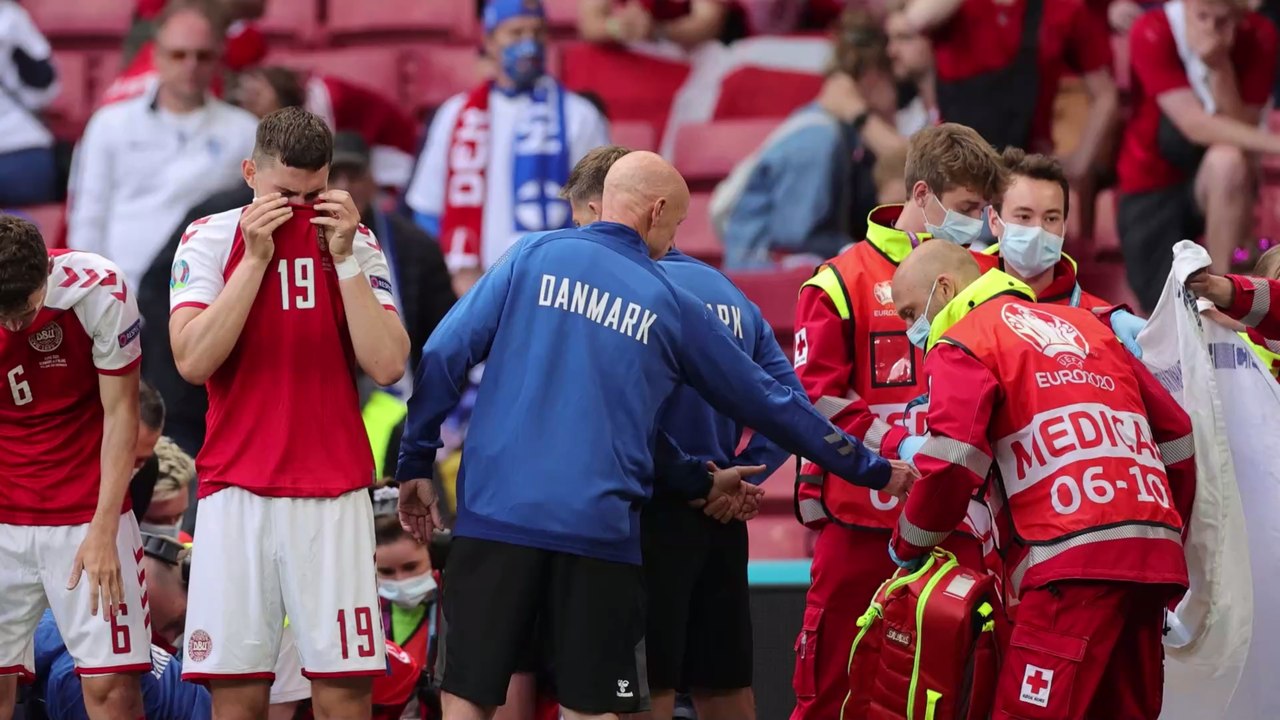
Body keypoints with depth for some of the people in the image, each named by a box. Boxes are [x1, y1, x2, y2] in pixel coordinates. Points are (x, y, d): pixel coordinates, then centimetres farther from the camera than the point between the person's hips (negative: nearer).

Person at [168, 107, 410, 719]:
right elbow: (193, 360, -9)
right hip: (236, 492, -1)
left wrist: (343, 258, -8)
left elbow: (387, 365, -4)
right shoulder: (209, 239, 4)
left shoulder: (356, 243, 7)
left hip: (333, 495, 1)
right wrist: (256, 257, -11)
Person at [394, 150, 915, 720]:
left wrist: (416, 461, 9)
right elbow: (767, 402, 17)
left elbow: (444, 355, 0)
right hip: (599, 527, 0)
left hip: (496, 514, 0)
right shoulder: (672, 306, 10)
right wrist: (872, 470, 28)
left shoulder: (533, 258, 8)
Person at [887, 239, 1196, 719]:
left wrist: (909, 547, 6)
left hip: (1072, 559, -7)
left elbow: (952, 465, -9)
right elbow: (1177, 436, 24)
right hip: (1154, 557, 7)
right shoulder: (1084, 326, 27)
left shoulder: (963, 343, 6)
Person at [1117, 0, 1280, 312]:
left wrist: (1220, 67, -34)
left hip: (1214, 185, 1)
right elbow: (1194, 126, -29)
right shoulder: (1152, 34, -22)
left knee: (1229, 159, -38)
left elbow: (1242, 130, -19)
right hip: (1151, 182, -1)